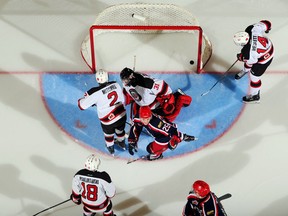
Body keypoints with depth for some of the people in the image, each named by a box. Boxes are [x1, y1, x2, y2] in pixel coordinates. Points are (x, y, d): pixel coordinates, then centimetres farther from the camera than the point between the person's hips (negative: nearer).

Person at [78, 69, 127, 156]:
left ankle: (110, 148, 55)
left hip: (108, 121, -4)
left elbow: (82, 105, -16)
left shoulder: (96, 92, -24)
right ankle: (122, 143, 62)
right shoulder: (116, 84, -9)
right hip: (122, 115, 4)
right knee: (120, 130, 35)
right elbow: (122, 99, 5)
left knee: (108, 134, 29)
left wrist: (87, 96, 3)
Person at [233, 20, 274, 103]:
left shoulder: (248, 53, -41)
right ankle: (245, 70, 68)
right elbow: (266, 23, -16)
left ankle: (255, 96, 37)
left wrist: (241, 57, 1)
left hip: (264, 59, -8)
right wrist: (266, 27, 8)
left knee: (254, 77, 12)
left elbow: (252, 61, -17)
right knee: (249, 60, 33)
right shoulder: (252, 28, -30)